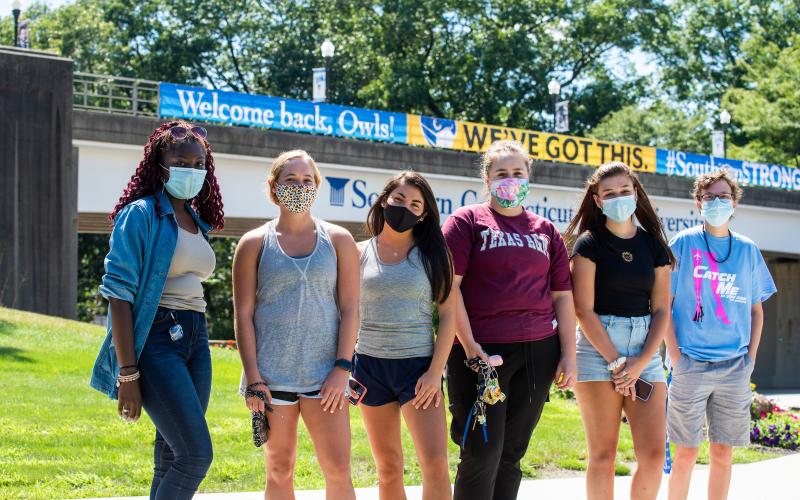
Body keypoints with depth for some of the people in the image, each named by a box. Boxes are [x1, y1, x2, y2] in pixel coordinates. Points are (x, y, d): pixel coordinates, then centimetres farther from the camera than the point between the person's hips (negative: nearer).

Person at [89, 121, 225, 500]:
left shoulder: (197, 221, 15)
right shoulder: (141, 214, -7)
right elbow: (119, 294, -12)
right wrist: (127, 375, -18)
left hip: (196, 339, 8)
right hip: (156, 338, -8)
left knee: (172, 461, 8)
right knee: (197, 455, -15)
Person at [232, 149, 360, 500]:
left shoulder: (338, 240, 8)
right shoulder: (254, 244, 6)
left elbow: (350, 309, 4)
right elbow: (243, 315, 2)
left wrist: (342, 368, -7)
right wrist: (253, 377, -7)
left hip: (324, 374, 0)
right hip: (271, 375, 0)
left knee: (338, 469, -6)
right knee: (279, 471, 5)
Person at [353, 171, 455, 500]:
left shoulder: (433, 254, 3)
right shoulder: (360, 253, 6)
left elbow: (449, 313, -1)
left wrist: (435, 371, -9)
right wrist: (345, 370, 3)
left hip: (418, 365, -1)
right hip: (370, 366, 2)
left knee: (436, 463, -13)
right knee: (388, 469, 7)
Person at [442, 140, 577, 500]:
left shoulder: (546, 231, 16)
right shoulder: (467, 221, 3)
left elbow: (562, 297, 14)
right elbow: (449, 285, -5)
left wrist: (569, 355, 5)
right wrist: (468, 344, -13)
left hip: (538, 351, 4)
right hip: (482, 352, -4)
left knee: (512, 453, 7)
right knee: (482, 453, -7)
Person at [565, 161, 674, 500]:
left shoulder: (653, 245, 10)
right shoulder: (589, 244, -1)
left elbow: (661, 309, 6)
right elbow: (584, 310, -7)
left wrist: (641, 363, -7)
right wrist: (616, 362, -12)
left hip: (645, 349, 4)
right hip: (598, 348, -4)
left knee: (653, 452, -4)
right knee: (603, 454, -2)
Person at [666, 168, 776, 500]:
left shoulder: (748, 250, 10)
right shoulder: (683, 244, 0)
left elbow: (756, 310, 16)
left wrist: (751, 357, 4)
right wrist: (676, 358, -9)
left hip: (735, 369, 3)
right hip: (691, 366, -3)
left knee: (723, 453, 6)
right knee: (687, 451, 0)